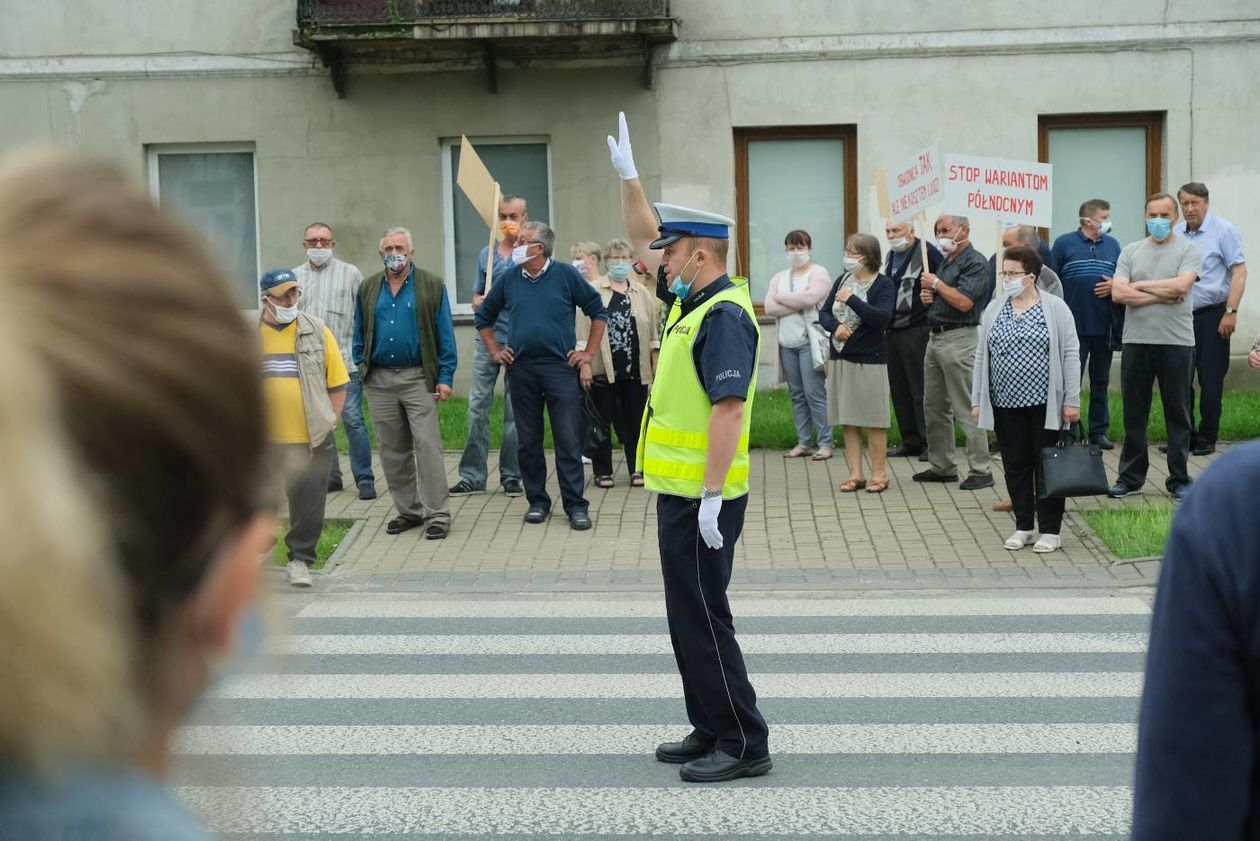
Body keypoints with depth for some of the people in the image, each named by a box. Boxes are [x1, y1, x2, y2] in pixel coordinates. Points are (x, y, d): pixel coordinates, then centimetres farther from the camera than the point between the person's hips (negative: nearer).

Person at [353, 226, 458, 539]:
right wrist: (362, 367, 4)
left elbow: (445, 336, -2)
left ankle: (437, 514, -5)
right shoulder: (368, 289, 12)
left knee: (427, 445, -9)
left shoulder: (433, 286, 1)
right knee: (392, 451, 8)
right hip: (380, 381, 4)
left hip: (419, 378, -4)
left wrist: (445, 377, -8)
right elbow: (359, 334, 16)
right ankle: (409, 510, 18)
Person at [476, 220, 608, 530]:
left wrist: (589, 352, 2)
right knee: (529, 441, 8)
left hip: (560, 368, -3)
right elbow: (484, 317, 21)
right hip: (522, 370, 3)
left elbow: (598, 312, 6)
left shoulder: (566, 275, -2)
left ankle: (576, 505, 1)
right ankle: (537, 501, 19)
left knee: (569, 440, -4)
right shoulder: (508, 279, 7)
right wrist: (495, 351, 13)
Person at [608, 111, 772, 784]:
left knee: (702, 618, -5)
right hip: (678, 491, 10)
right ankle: (711, 731, 25)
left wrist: (711, 496, -27)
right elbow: (644, 239, 26)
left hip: (700, 497, -10)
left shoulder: (724, 315, -18)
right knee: (689, 616, 15)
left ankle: (743, 744, 3)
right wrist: (628, 175, 20)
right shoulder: (690, 299, 11)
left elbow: (730, 408, -25)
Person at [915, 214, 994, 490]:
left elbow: (964, 302, -23)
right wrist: (927, 296, 7)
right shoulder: (947, 261, 18)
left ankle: (981, 471, -4)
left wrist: (936, 283, -11)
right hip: (936, 337, 10)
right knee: (934, 407, 13)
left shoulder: (974, 262, -11)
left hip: (959, 339, -10)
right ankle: (942, 466, 21)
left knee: (966, 409, -8)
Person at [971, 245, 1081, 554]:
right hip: (1006, 404, 4)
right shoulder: (994, 309, 8)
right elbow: (982, 356, 10)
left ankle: (1050, 530, 9)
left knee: (1047, 466, 2)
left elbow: (1070, 355, -5)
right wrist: (977, 401, 7)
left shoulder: (1056, 308, -4)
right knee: (1015, 466, 9)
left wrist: (1072, 400, -9)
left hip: (1045, 403, -4)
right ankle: (1023, 526, 19)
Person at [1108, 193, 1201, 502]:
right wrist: (1162, 295, -10)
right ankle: (1131, 478, 16)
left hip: (1177, 341, -2)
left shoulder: (1188, 249, 1)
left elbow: (1181, 285, -15)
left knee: (1178, 413, 5)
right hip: (1136, 341, 2)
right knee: (1134, 413, 7)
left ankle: (1179, 479, 13)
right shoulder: (1131, 251, 8)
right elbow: (1118, 293, -4)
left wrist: (1140, 285, -7)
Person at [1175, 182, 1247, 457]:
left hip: (1212, 315, -5)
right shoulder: (1175, 234, 9)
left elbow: (1239, 272, -9)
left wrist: (1231, 312, -16)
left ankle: (1207, 438, 8)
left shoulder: (1223, 230, -6)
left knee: (1210, 380, -1)